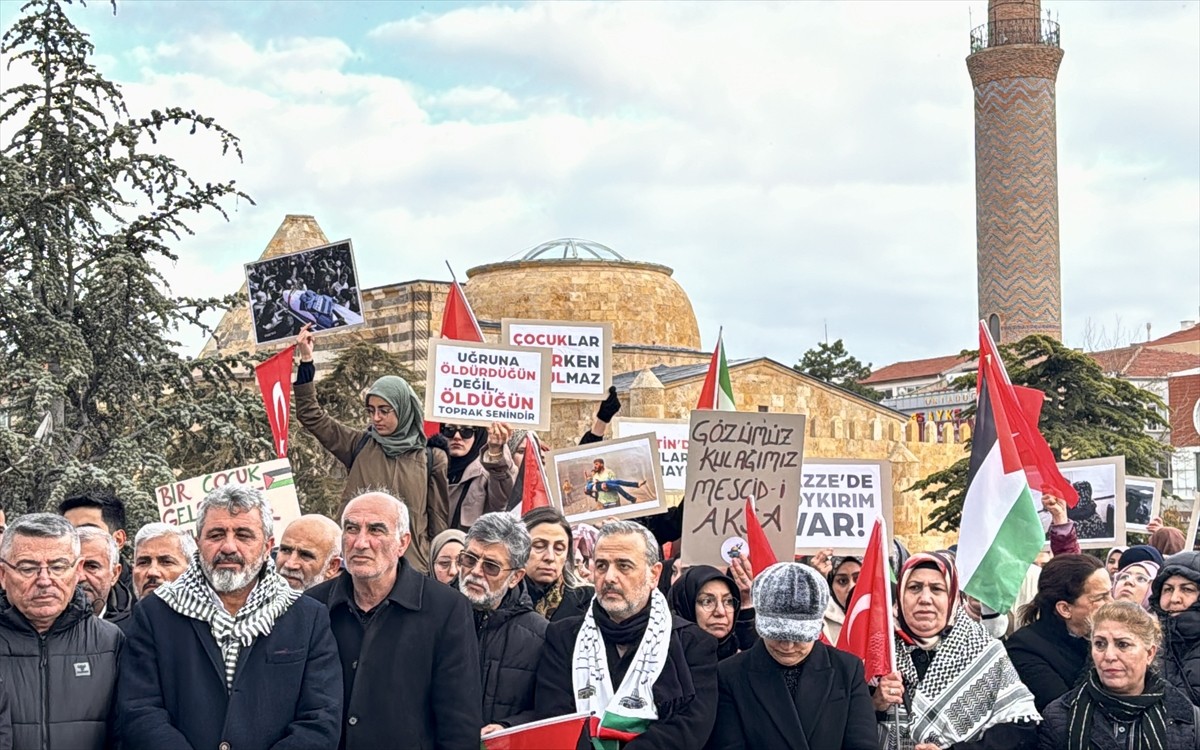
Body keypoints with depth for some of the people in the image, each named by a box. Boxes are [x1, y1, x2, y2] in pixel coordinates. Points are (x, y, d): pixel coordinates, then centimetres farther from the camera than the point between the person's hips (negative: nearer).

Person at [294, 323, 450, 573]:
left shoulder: (430, 458, 5)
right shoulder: (360, 445, 10)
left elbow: (439, 517, 7)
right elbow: (312, 417, 7)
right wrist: (306, 361, -1)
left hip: (412, 562, -1)